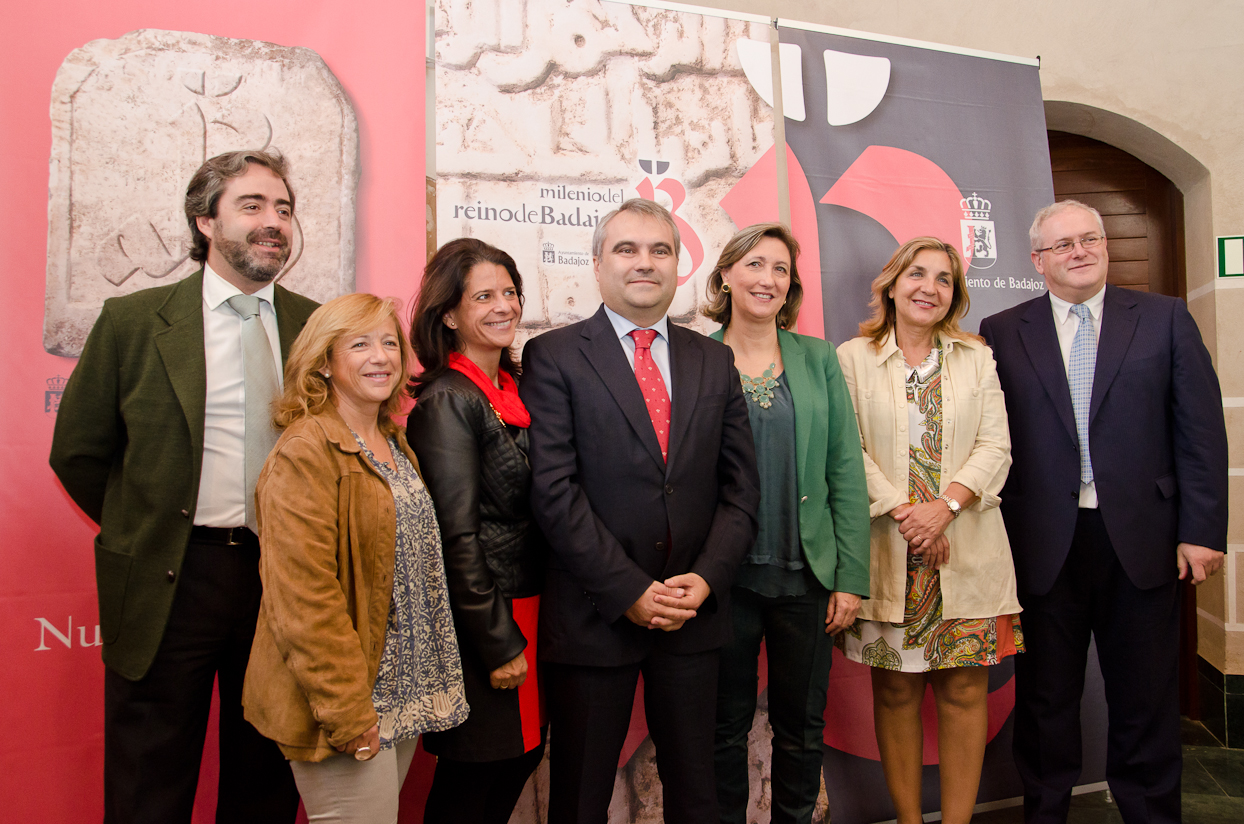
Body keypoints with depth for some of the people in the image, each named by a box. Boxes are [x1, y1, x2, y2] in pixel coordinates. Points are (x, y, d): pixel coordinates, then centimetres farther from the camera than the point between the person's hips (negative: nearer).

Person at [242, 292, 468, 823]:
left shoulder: (395, 444, 11)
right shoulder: (305, 450, -16)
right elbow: (303, 598, -21)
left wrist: (421, 689, 14)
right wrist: (348, 713, -20)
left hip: (401, 694, 8)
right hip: (350, 704, -8)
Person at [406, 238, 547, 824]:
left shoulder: (516, 389, 8)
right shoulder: (447, 401, -16)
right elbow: (457, 536, -19)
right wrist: (499, 643, -16)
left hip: (528, 610, 8)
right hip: (482, 620, -8)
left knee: (523, 754, 19)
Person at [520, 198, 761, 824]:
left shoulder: (714, 361, 9)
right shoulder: (553, 356, -4)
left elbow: (740, 486, 6)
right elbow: (554, 491, -12)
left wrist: (706, 579, -8)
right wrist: (630, 591, -14)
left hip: (694, 614, 4)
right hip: (593, 614, -3)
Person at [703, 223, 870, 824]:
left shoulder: (819, 359, 5)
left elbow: (846, 472, 3)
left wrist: (851, 577, -2)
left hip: (807, 573, 2)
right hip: (724, 575, -1)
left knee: (802, 727, 14)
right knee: (726, 726, 12)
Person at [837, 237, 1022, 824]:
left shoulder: (977, 358, 11)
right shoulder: (852, 358, 4)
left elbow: (995, 447, 3)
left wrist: (946, 504, -13)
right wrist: (904, 511, -14)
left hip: (967, 550, 2)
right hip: (888, 550, -1)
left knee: (965, 690, 4)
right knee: (895, 693, 6)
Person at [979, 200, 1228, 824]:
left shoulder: (1165, 318, 5)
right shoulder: (1002, 332, 3)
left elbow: (1201, 430, 1)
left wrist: (1202, 530, -4)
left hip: (1142, 539, 1)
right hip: (1044, 545, 0)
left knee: (1146, 701, 13)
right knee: (1045, 701, 12)